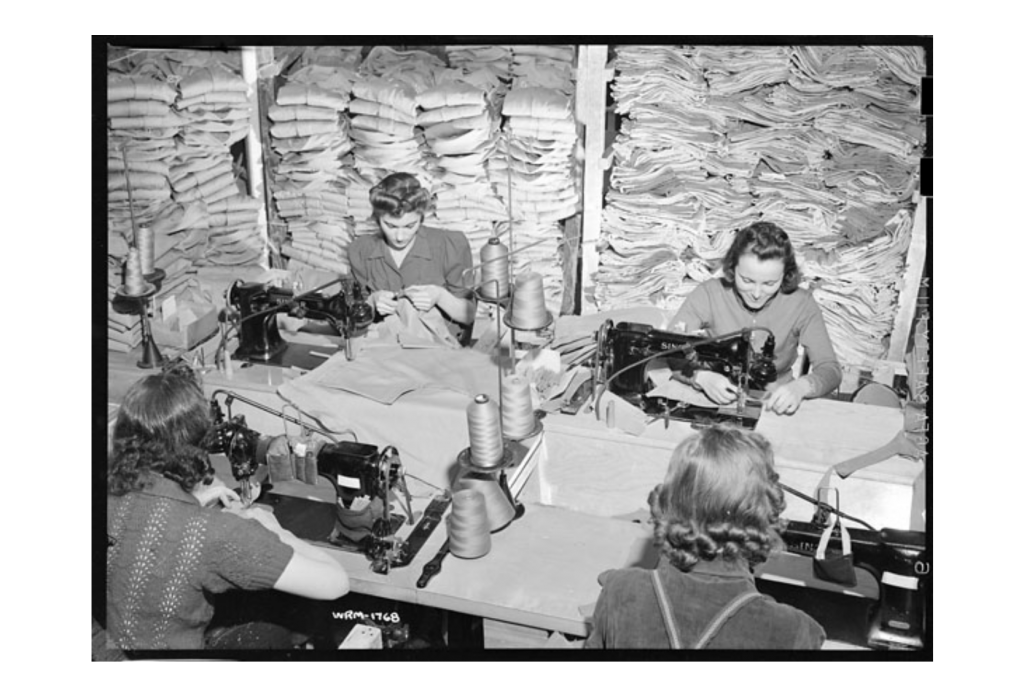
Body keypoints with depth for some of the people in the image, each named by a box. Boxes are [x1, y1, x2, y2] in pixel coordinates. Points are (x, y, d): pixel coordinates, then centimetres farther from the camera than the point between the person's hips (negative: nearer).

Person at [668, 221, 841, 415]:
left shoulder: (800, 304, -8)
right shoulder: (708, 295, -10)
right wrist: (701, 376, -33)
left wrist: (800, 386, -31)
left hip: (773, 405, 1)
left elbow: (830, 369, -8)